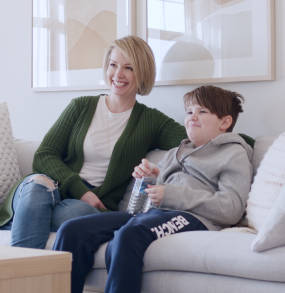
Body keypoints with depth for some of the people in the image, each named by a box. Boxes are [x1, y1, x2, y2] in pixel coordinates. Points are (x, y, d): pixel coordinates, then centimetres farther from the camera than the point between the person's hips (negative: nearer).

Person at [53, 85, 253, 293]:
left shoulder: (234, 154, 12)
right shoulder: (176, 152, 35)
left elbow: (231, 209, -5)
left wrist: (171, 195, -10)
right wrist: (147, 179, 10)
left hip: (193, 218, -7)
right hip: (153, 212, 7)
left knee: (128, 235, -38)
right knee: (73, 230, -14)